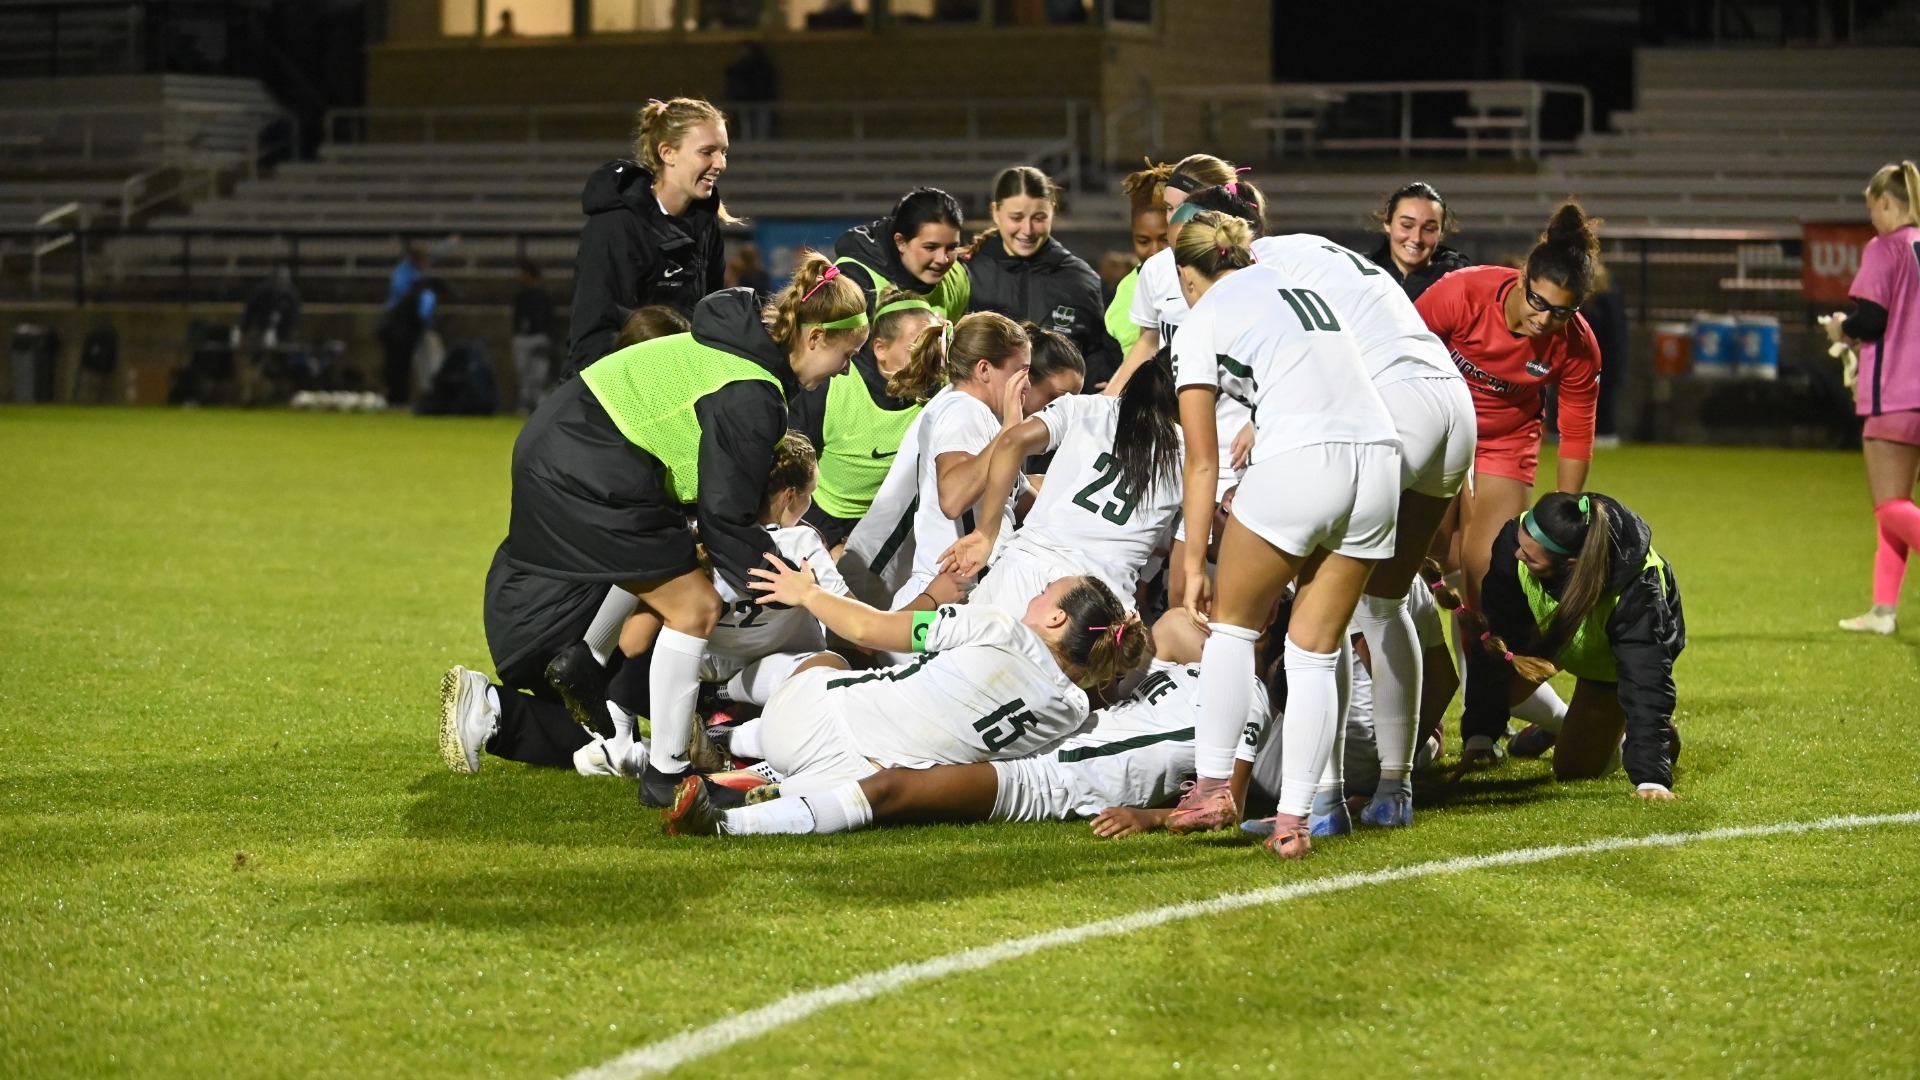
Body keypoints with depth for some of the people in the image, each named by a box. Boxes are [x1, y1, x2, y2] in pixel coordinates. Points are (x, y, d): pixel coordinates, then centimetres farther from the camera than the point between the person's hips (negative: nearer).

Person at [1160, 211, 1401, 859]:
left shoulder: (1201, 323, 11)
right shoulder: (1296, 284, 28)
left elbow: (1202, 463, 8)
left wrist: (1194, 562, 11)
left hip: (1299, 462, -5)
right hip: (1380, 457, 5)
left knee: (1232, 626, 15)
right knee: (1315, 653, 10)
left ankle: (1214, 787, 9)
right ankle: (1293, 820, 4)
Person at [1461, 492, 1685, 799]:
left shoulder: (1637, 588, -45)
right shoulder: (1515, 538, -38)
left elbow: (1645, 681, -47)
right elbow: (1495, 633, -31)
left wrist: (1651, 779, -54)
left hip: (1609, 657, -4)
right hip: (1552, 631, 4)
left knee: (1574, 767, -6)